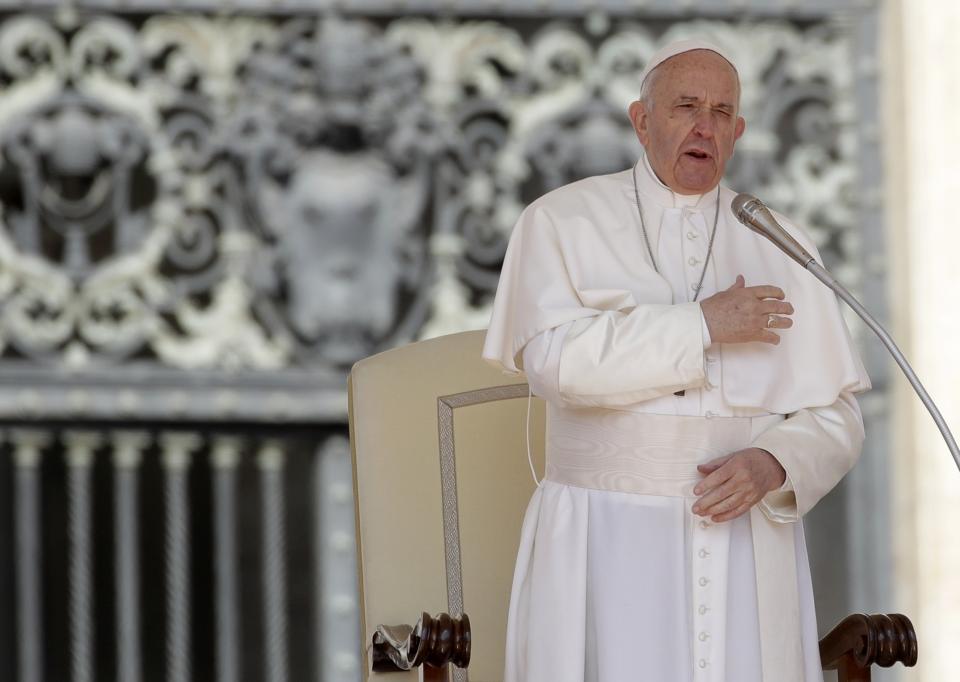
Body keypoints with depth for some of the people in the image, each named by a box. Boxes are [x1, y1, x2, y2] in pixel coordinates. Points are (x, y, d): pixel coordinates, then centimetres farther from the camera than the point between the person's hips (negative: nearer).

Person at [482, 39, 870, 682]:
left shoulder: (782, 246, 9)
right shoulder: (562, 221, 2)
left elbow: (834, 417, 7)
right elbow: (554, 359, -14)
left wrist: (771, 466, -14)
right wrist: (702, 326, -14)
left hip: (745, 541, 2)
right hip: (606, 548, -2)